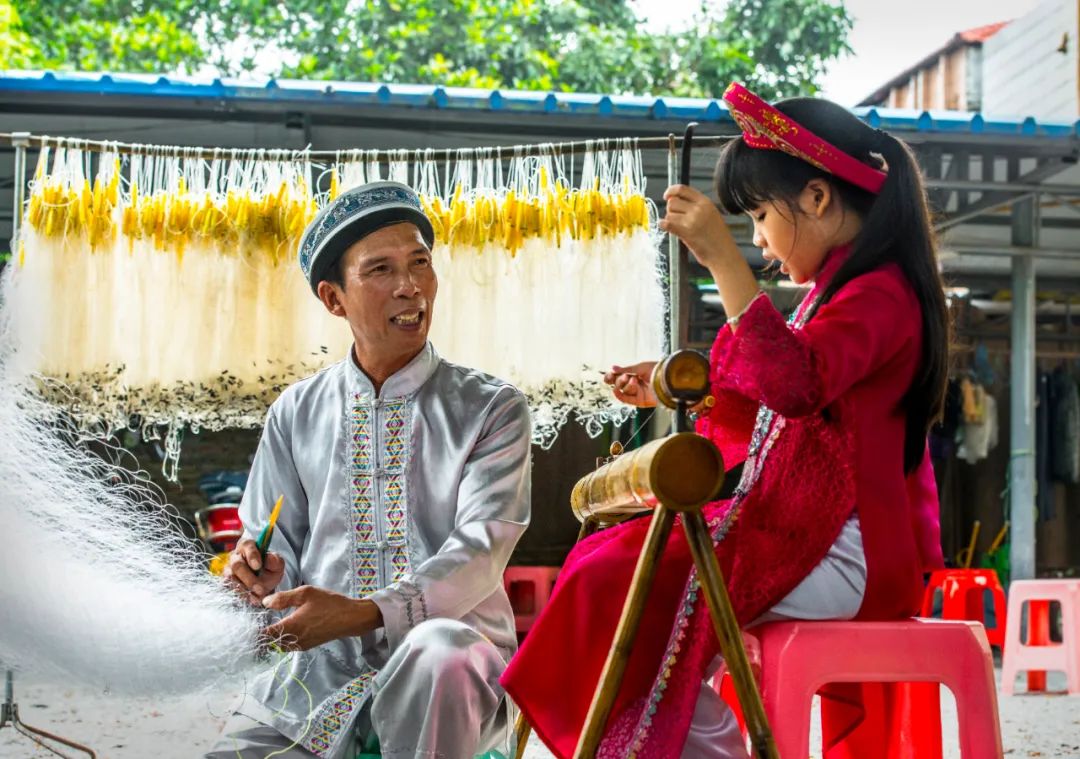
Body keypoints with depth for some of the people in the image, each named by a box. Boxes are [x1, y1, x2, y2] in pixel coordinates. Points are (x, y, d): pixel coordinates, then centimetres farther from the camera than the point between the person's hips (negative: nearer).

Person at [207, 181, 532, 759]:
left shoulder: (491, 409, 2)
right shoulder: (296, 414, 11)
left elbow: (480, 550, -11)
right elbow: (283, 557, 15)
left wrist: (365, 613, -27)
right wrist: (265, 573, -11)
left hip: (451, 676, -2)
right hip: (321, 674, 3)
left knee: (440, 647, -36)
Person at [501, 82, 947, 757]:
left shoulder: (880, 292, -13)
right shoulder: (845, 291, 20)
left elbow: (795, 385, -32)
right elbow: (767, 419, 28)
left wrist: (724, 258, -30)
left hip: (840, 556, -11)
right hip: (800, 533, 11)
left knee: (632, 589, -20)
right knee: (611, 568, 4)